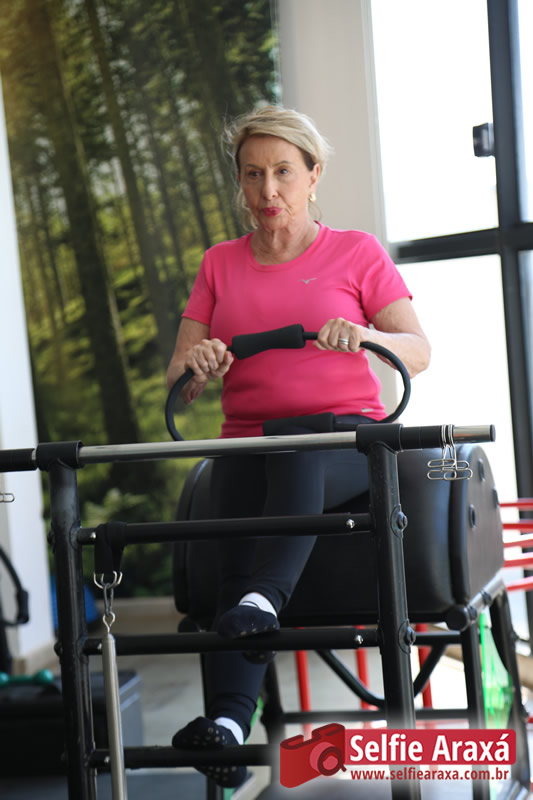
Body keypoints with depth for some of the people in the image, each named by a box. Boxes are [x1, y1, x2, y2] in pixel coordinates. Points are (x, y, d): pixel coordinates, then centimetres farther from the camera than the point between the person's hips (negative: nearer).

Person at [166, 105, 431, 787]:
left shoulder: (357, 253, 9)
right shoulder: (220, 265, 17)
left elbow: (419, 352, -1)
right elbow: (177, 382, 11)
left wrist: (364, 337, -23)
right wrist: (196, 366, -13)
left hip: (346, 441, -2)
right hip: (246, 444, 2)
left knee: (297, 440, -38)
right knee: (235, 547, -28)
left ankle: (263, 599, -56)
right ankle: (229, 719, -42)